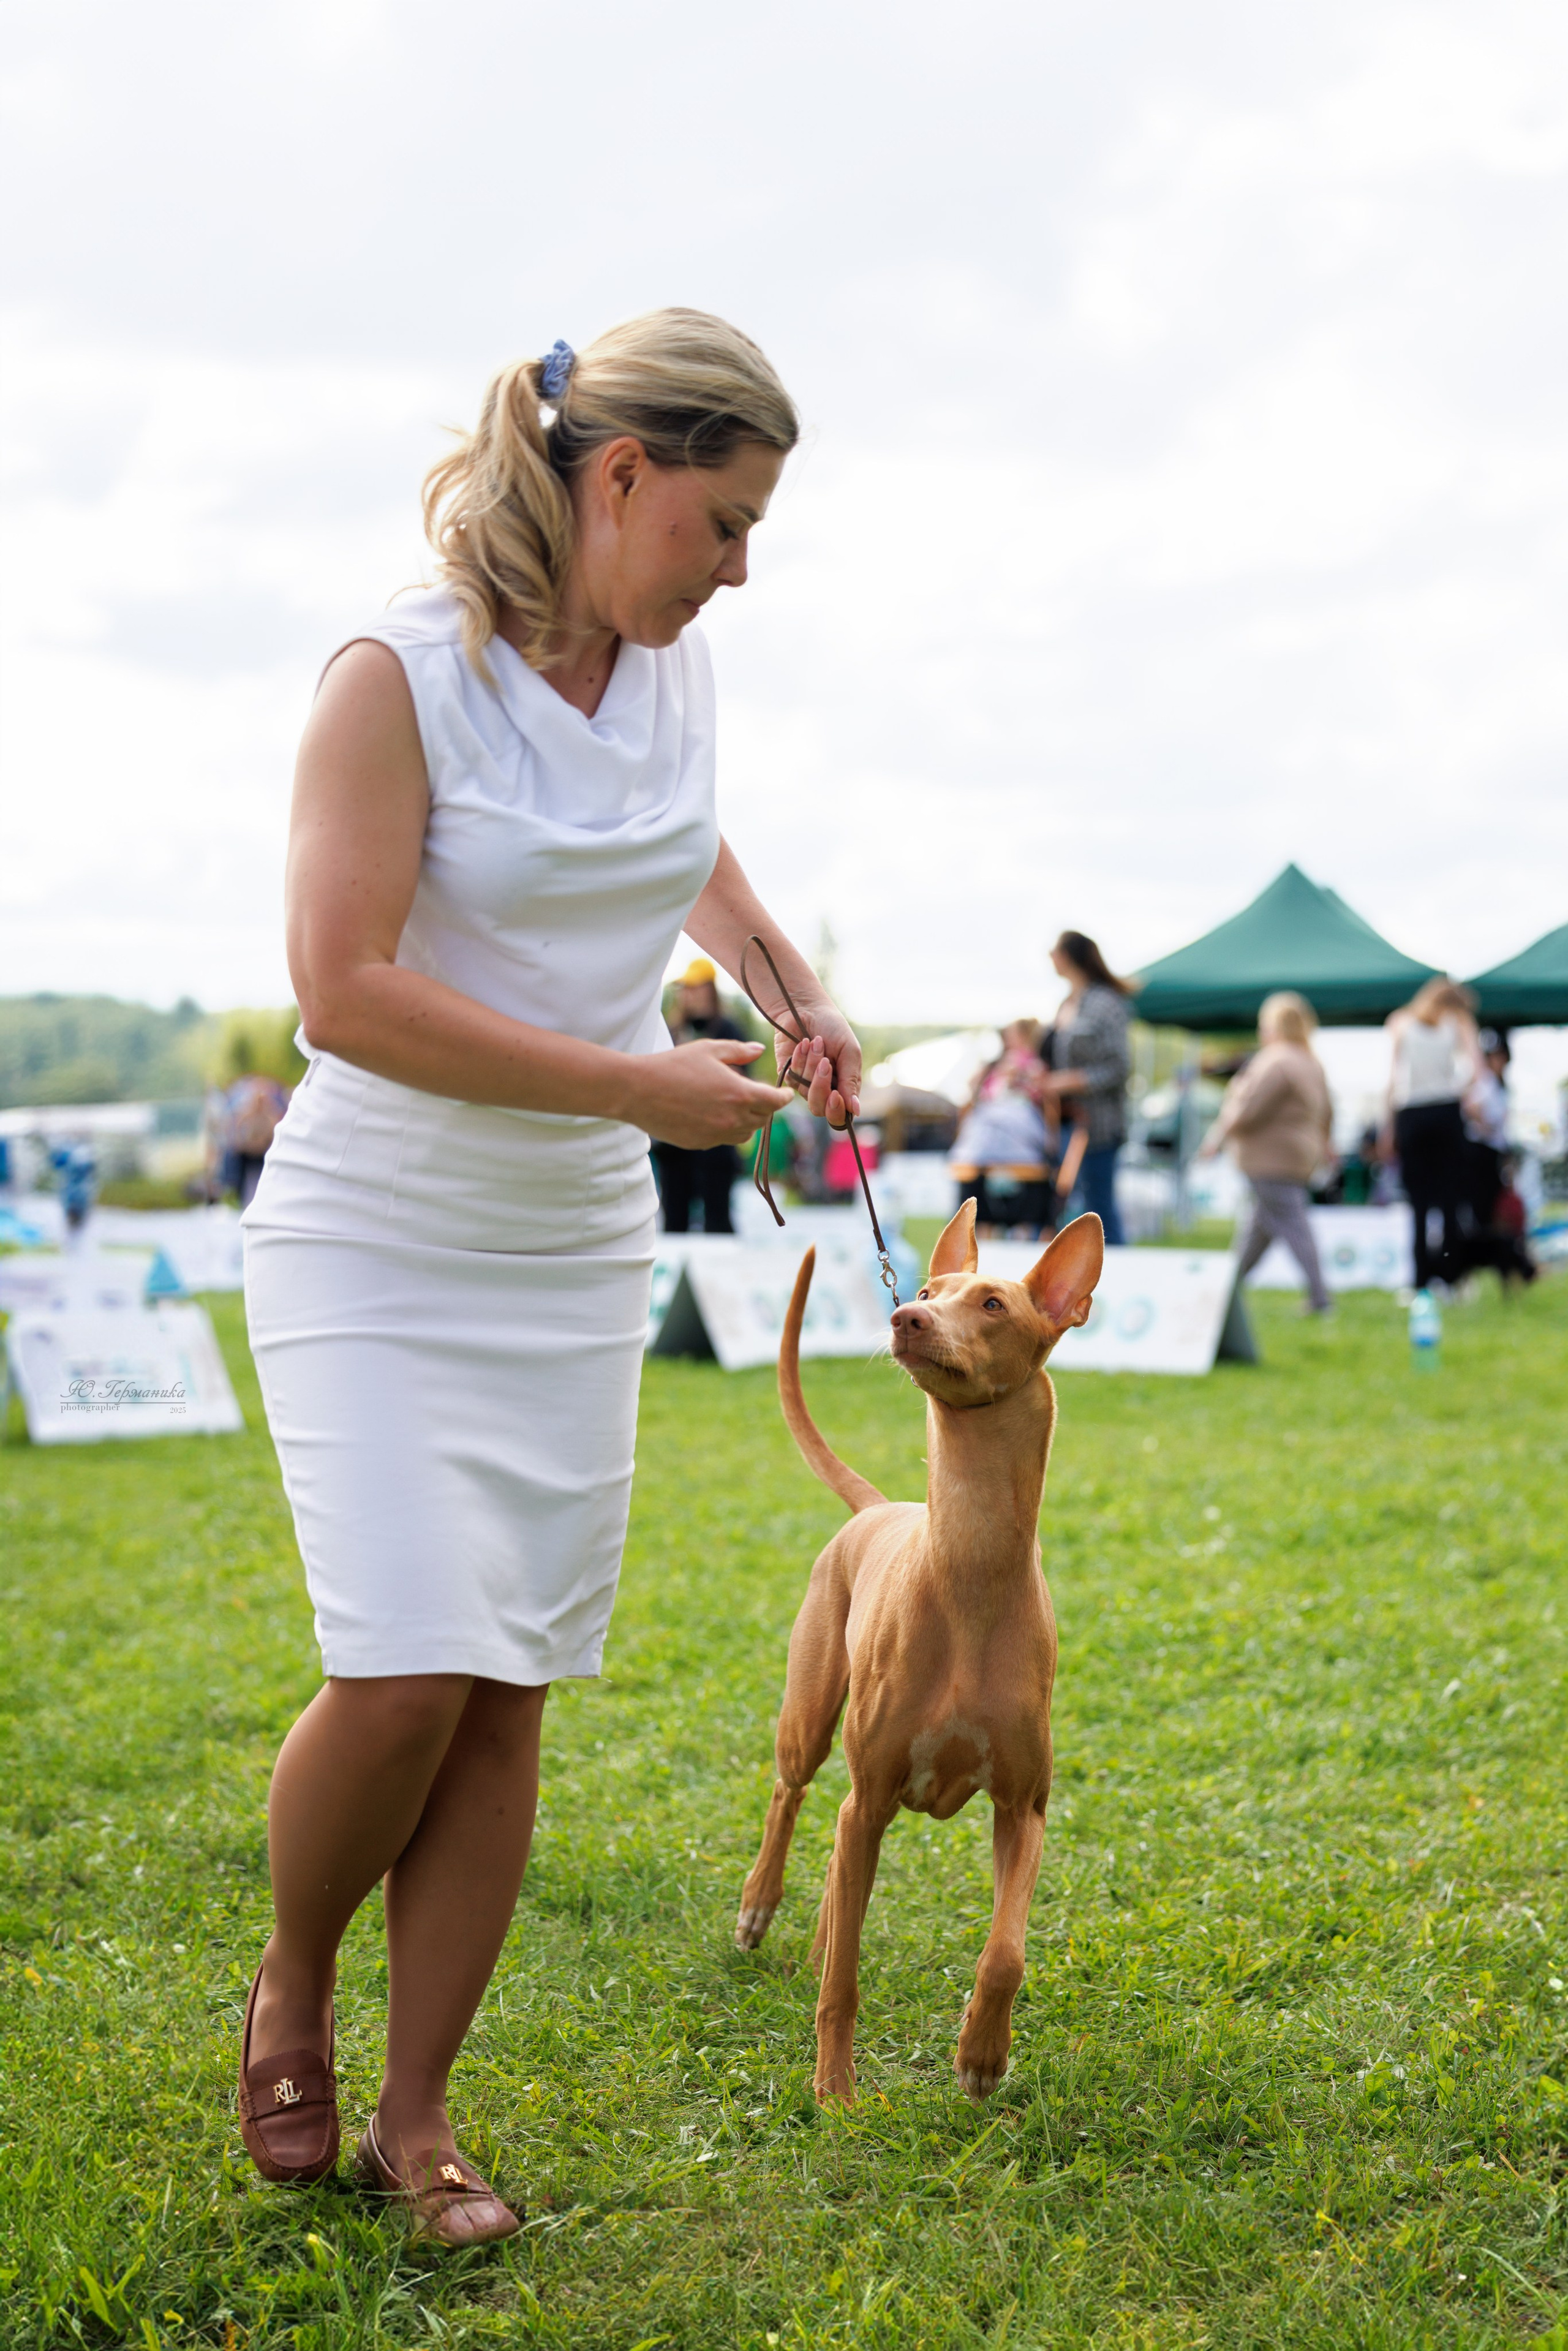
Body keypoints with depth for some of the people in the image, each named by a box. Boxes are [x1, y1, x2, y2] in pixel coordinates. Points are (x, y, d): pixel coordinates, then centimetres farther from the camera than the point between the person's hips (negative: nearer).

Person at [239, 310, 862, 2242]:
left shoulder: (675, 668, 4)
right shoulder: (400, 673, -16)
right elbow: (343, 994, -23)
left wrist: (794, 992, 14)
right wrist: (646, 1087, -22)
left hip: (572, 1258, 6)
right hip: (375, 1242, -5)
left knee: (507, 1698, 4)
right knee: (404, 1680, -15)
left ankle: (416, 2117, 17)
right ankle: (288, 1983, 16)